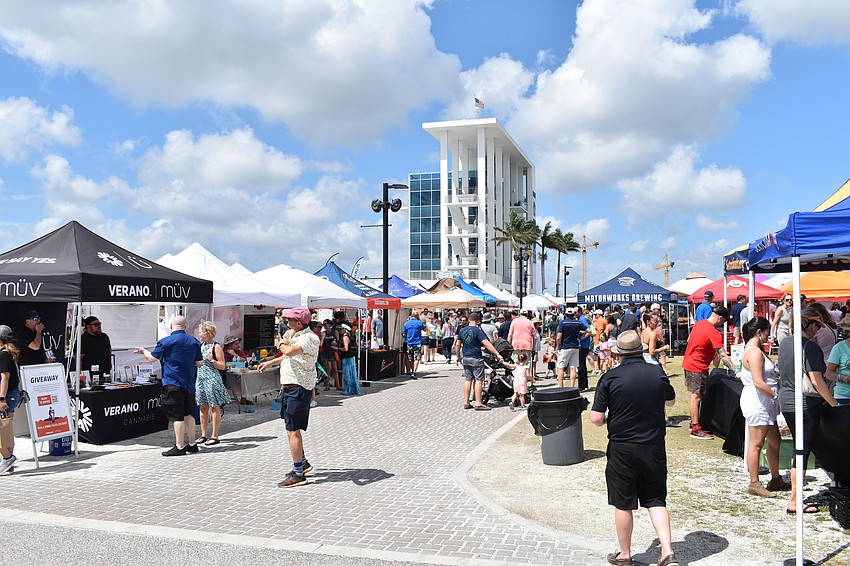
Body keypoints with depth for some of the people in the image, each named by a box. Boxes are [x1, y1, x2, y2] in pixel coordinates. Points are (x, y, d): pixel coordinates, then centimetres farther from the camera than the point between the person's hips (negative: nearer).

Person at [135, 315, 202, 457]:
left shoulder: (166, 341, -8)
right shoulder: (194, 342, 5)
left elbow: (152, 357, 4)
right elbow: (200, 363, 9)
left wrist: (143, 351, 23)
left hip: (173, 384, -5)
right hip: (189, 384, 5)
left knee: (177, 415, -3)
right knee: (188, 413, 12)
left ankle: (179, 447, 0)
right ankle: (192, 444, 18)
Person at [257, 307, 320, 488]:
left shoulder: (308, 338, -19)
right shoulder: (294, 334, 12)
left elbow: (290, 351, -37)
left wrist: (283, 344, -14)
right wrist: (270, 363, 38)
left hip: (299, 389, -10)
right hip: (289, 387, 10)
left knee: (293, 431, -8)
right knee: (292, 427, 22)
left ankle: (298, 474, 0)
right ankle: (302, 463, 37)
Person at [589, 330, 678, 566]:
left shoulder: (610, 378, -14)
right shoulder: (658, 373, -4)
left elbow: (596, 418, -14)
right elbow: (671, 401, 17)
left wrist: (607, 420, 7)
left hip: (622, 449, -3)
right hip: (654, 447, 3)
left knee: (623, 504, 11)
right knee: (656, 501, 15)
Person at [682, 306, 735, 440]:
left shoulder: (699, 323, 6)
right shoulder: (714, 333, -22)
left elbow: (689, 340, 19)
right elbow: (723, 356, -27)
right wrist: (736, 371, -27)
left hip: (689, 363, 10)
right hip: (698, 367, -10)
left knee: (696, 395, 18)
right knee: (697, 397, -4)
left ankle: (694, 423, 26)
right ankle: (696, 429, 0)